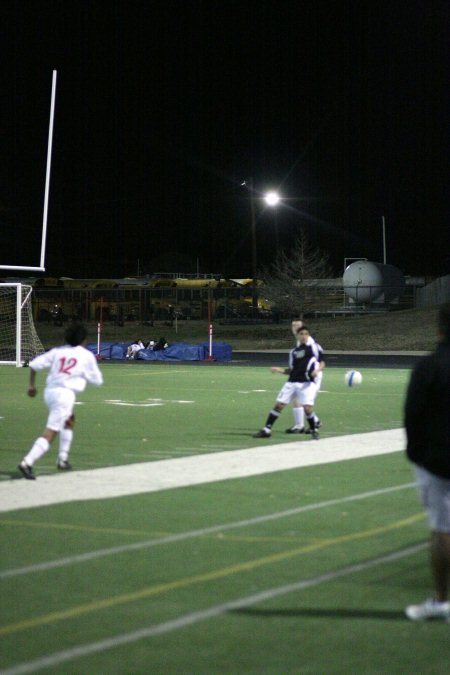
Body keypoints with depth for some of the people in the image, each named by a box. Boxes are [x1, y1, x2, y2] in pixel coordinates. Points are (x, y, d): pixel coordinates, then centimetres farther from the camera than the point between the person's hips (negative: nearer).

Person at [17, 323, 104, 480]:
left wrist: (32, 384, 15)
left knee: (69, 420, 31)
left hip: (49, 391, 6)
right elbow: (97, 380, 11)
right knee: (50, 433, -11)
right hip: (65, 393, -6)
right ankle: (27, 463, -27)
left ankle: (63, 459, 29)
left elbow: (34, 364, 5)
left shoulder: (57, 351, 13)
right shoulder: (87, 355, 4)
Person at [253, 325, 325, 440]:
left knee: (308, 408, -16)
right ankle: (266, 430, 7)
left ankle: (314, 431, 9)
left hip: (307, 383, -4)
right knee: (279, 404, 0)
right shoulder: (293, 351, 13)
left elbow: (322, 362, 4)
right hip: (292, 382, 4)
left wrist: (317, 370, -16)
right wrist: (279, 370, 4)